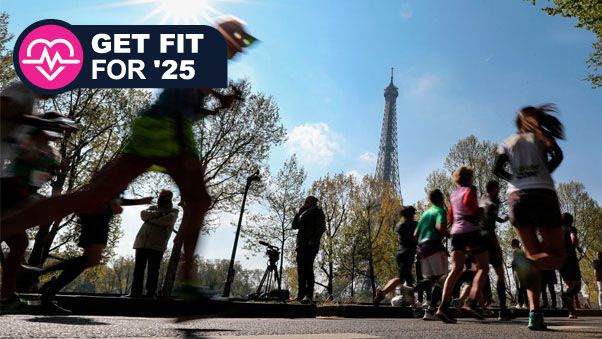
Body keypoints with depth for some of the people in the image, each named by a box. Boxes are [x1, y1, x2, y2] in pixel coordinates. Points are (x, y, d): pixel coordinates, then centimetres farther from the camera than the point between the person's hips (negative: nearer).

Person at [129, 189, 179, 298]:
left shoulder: (173, 211, 11)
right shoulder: (153, 207, 23)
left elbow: (168, 220, -10)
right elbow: (143, 214, 4)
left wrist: (151, 219, -2)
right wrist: (158, 213, -7)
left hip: (157, 244, -4)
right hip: (142, 242, 4)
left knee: (153, 270, -5)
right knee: (138, 268, 1)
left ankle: (151, 293, -3)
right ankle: (135, 292, 5)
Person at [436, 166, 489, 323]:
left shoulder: (453, 195, 21)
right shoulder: (470, 190, 3)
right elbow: (467, 202, -20)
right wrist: (478, 212, -4)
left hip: (456, 232, 6)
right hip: (471, 231, -6)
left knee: (456, 269, -2)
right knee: (483, 267, 3)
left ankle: (443, 307, -17)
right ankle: (471, 302, -15)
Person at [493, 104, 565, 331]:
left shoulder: (507, 143, 19)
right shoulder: (542, 136, 14)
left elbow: (497, 169, 5)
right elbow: (557, 155, -5)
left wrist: (517, 179, 15)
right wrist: (544, 174, 8)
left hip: (517, 197, 3)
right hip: (543, 195, -3)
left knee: (534, 255, 9)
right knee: (556, 256, 4)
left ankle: (534, 313, -9)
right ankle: (529, 265, -33)